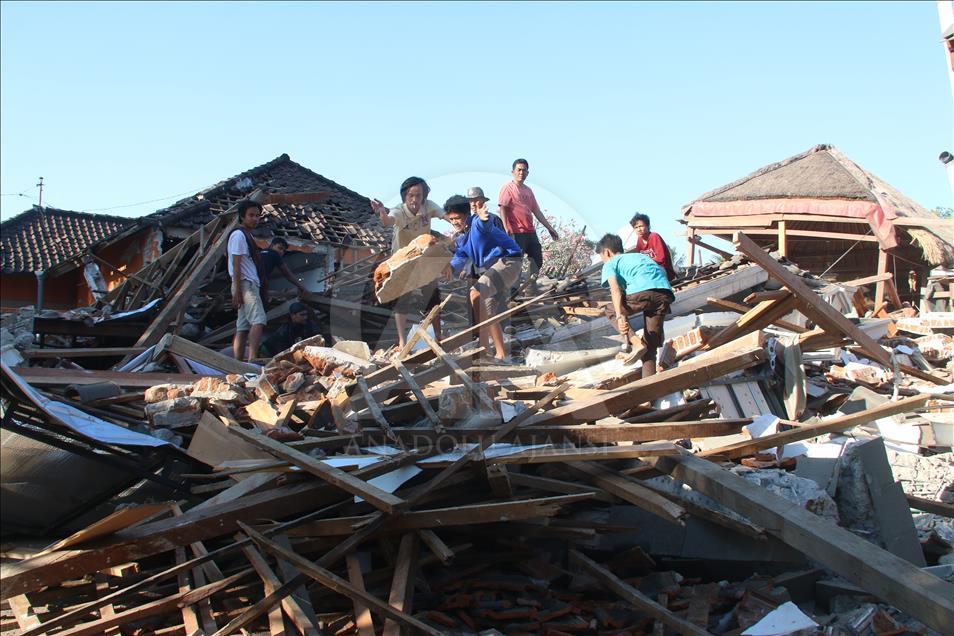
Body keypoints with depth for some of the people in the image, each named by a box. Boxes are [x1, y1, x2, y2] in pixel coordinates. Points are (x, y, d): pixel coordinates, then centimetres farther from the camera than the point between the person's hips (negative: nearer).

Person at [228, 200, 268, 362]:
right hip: (245, 284, -10)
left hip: (252, 285, 10)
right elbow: (236, 265, -14)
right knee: (259, 320, -22)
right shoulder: (238, 235, -7)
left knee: (243, 327, 5)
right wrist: (237, 291, -18)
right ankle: (252, 359, -31)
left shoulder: (248, 236, 22)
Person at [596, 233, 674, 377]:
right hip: (665, 293, 6)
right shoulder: (639, 256, 40)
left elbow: (615, 289, 0)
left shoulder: (610, 264, 21)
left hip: (642, 291, -6)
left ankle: (636, 342, 4)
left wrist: (619, 316, -13)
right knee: (651, 345, 17)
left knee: (611, 310, 23)